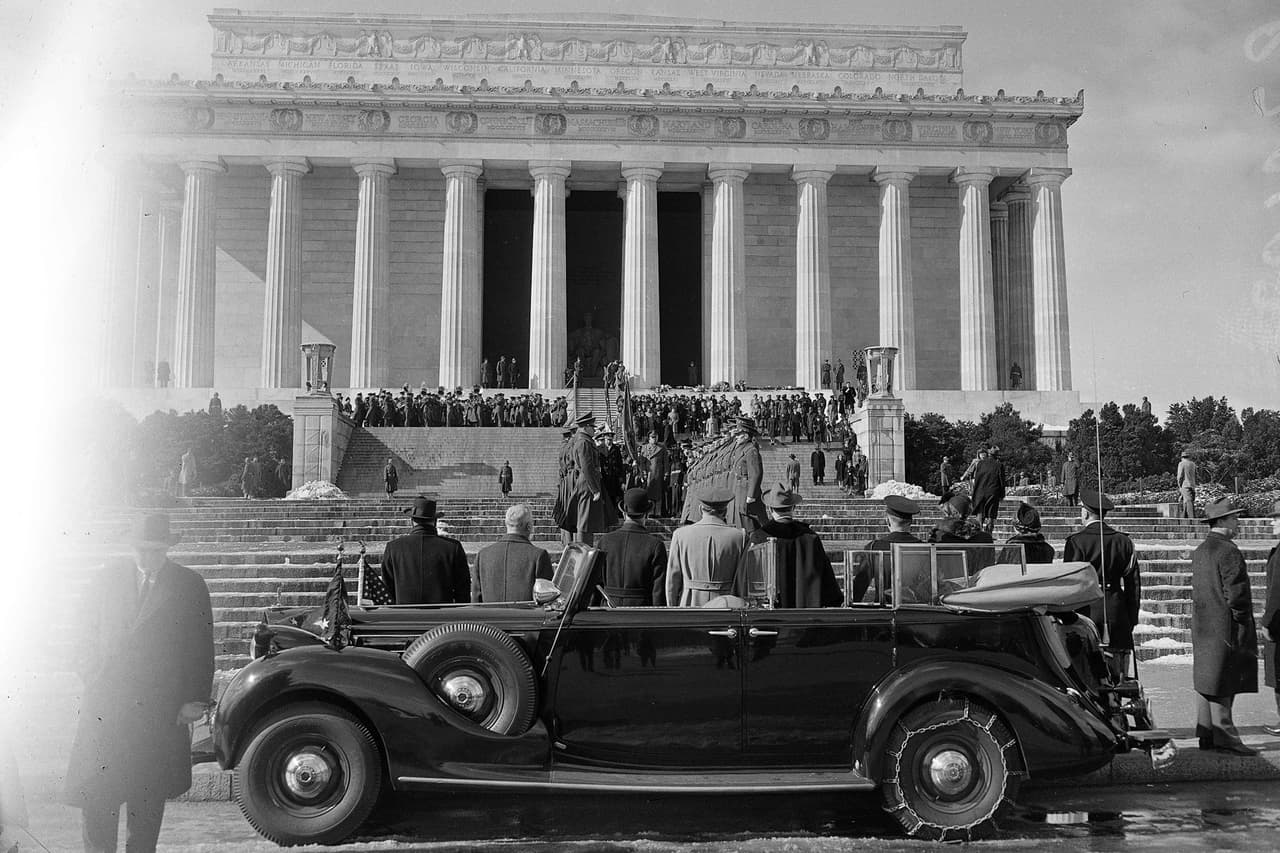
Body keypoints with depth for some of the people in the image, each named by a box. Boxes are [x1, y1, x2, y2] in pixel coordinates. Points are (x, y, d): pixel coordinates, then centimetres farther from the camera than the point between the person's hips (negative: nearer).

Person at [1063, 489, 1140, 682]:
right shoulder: (1123, 541, 7)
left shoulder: (1076, 541, -7)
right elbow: (1133, 584, 10)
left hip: (1087, 608, -4)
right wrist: (1132, 620, 16)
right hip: (1117, 612, 4)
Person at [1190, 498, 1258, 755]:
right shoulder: (1228, 551, -16)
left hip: (1202, 626, 9)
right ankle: (1225, 737, 0)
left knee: (1206, 680, 12)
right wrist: (1241, 619, -7)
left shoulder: (1200, 550, 13)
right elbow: (1236, 593, -19)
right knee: (1223, 685, -4)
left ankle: (1206, 734, 19)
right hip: (1225, 627, -9)